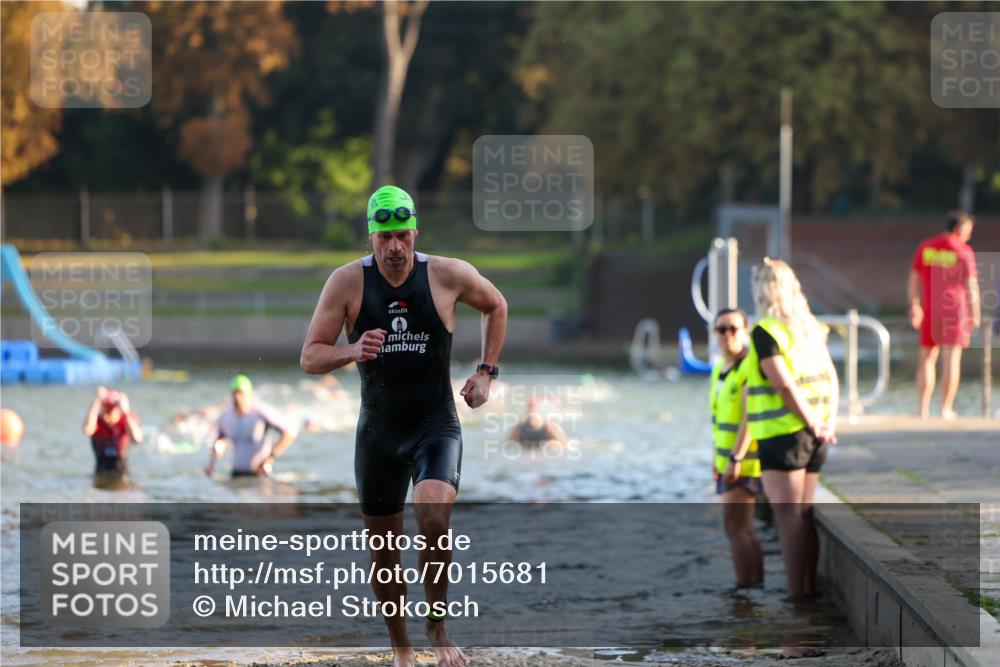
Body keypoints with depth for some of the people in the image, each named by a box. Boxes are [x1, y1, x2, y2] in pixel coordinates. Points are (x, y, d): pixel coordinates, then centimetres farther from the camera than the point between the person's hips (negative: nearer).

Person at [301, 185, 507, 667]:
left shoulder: (448, 275, -6)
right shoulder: (347, 282, -6)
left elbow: (496, 306, 16)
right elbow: (309, 358, -5)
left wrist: (486, 371, 8)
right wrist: (352, 351, -25)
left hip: (437, 427, -2)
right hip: (378, 432, 2)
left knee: (434, 522, -26)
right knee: (384, 552, 6)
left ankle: (438, 626, -5)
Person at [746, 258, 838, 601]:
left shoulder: (765, 332, -12)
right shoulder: (810, 328, 12)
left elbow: (784, 384, -20)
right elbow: (831, 377, 10)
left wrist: (812, 423, -13)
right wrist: (829, 422, 3)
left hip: (782, 434, -8)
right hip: (812, 439, 8)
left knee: (788, 515, -6)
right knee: (804, 513, 14)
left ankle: (796, 593, -7)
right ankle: (809, 587, 16)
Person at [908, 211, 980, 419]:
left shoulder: (925, 248, 6)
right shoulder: (963, 252, -7)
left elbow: (914, 280, 7)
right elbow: (971, 285, -9)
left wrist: (915, 307, 14)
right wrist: (975, 315, -3)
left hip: (929, 310, 4)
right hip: (955, 309, -4)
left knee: (927, 358, 11)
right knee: (951, 359, 0)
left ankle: (924, 408, 4)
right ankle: (946, 409, -3)